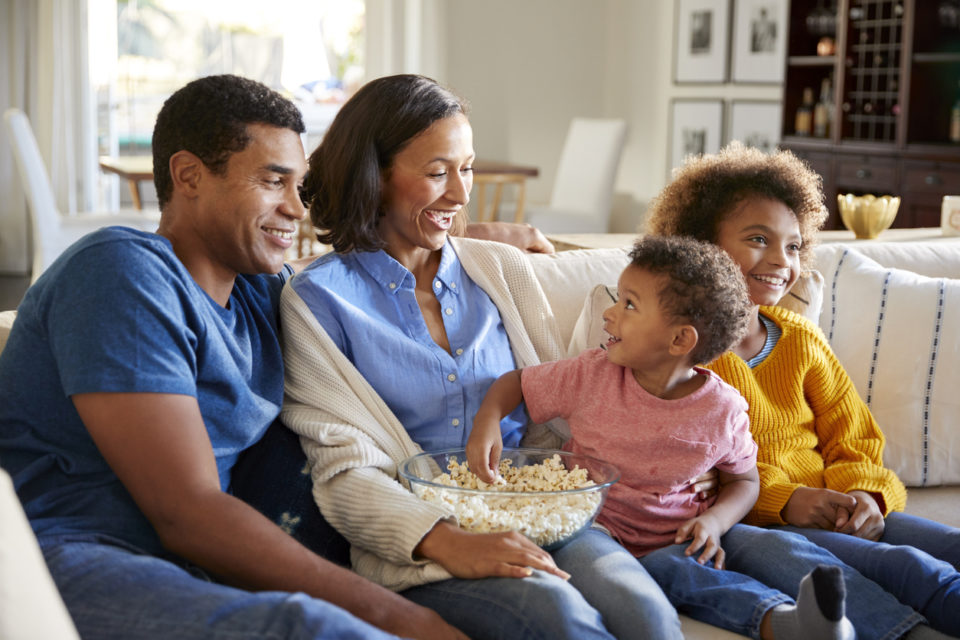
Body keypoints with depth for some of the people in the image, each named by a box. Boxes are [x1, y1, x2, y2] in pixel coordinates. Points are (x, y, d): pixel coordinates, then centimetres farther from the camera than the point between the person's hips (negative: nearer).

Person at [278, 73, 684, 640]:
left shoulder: (504, 269, 16)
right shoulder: (318, 301, 2)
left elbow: (553, 415, 16)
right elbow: (345, 471, -5)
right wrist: (448, 543, -22)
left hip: (532, 515, 4)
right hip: (416, 543, -4)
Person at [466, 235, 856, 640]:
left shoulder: (723, 409, -4)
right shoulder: (591, 377, -4)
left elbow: (744, 480, 10)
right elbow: (515, 383, 7)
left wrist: (714, 521, -11)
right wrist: (488, 420, -17)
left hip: (681, 537, 2)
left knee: (770, 544, -29)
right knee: (670, 568, -36)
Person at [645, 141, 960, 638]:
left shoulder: (802, 340, 19)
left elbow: (853, 441, 17)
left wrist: (864, 494, -7)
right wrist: (783, 499, -21)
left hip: (839, 514, 6)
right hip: (749, 522, -6)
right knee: (912, 569, -31)